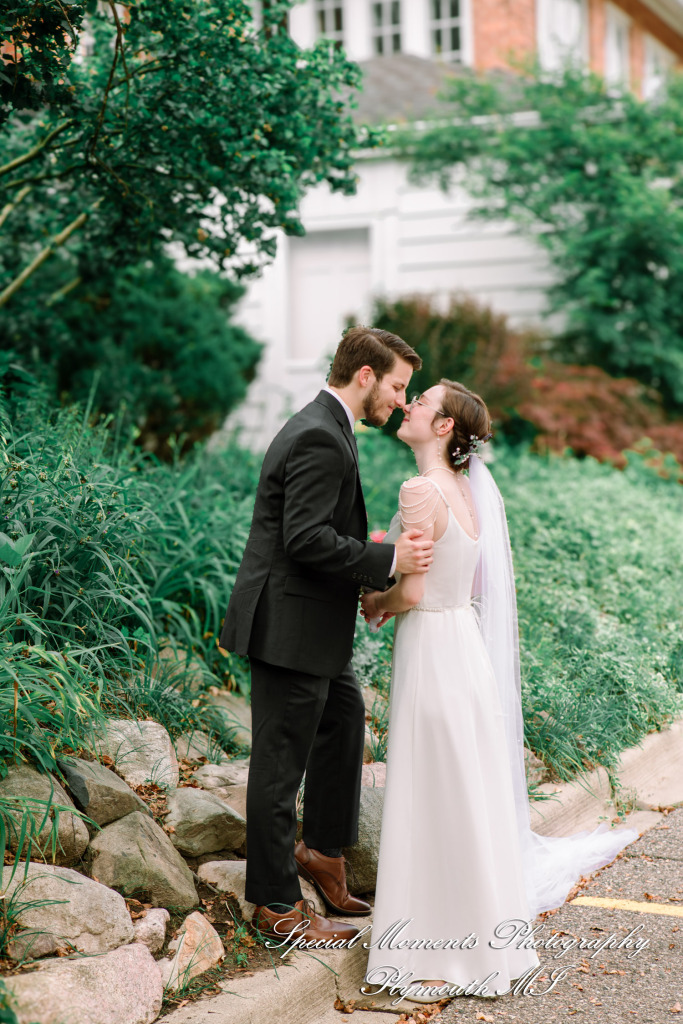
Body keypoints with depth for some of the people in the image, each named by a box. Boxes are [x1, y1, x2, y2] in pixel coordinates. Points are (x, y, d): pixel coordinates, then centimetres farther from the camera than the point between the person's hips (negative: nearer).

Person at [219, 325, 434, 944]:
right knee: (281, 762, 0)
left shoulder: (326, 429, 14)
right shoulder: (319, 439, -20)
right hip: (290, 628, -11)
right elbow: (306, 539, -25)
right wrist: (388, 561, -22)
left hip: (310, 623, 11)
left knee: (346, 717, 24)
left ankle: (323, 850, 37)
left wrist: (371, 580, 10)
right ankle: (279, 905, 13)